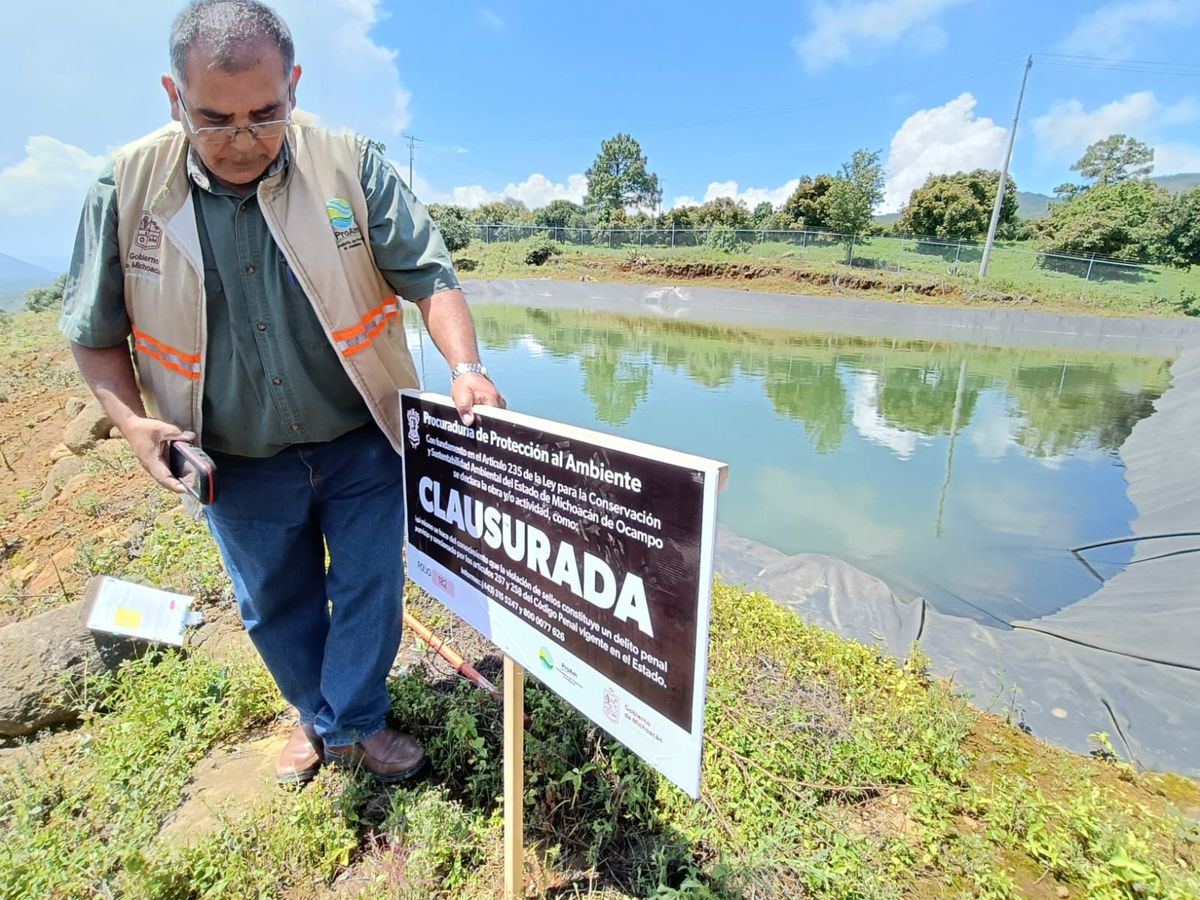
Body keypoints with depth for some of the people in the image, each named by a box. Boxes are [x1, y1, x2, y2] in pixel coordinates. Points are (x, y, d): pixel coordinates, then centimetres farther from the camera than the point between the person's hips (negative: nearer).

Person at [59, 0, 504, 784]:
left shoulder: (349, 164, -12)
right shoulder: (128, 187, -7)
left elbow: (428, 275, -12)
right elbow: (95, 330, 3)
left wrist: (465, 368, -29)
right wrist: (132, 421, -12)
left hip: (361, 445, -1)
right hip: (239, 463, 2)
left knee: (369, 587, 10)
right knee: (274, 606, 19)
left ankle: (355, 721, 37)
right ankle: (316, 713, 48)